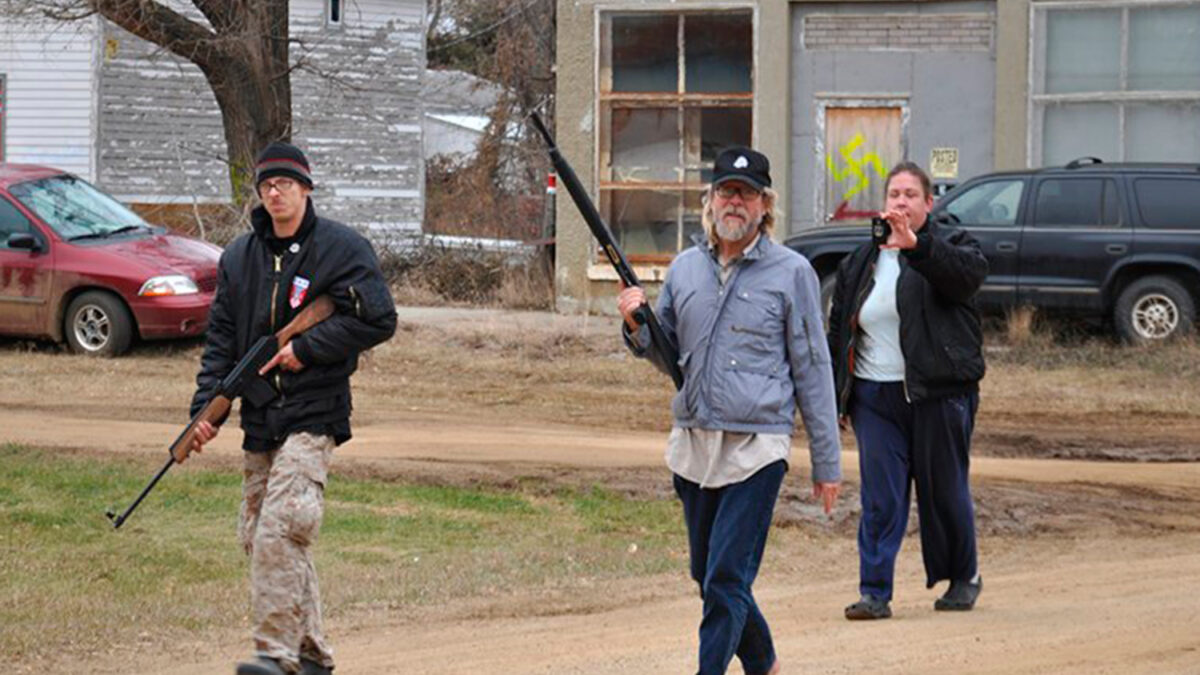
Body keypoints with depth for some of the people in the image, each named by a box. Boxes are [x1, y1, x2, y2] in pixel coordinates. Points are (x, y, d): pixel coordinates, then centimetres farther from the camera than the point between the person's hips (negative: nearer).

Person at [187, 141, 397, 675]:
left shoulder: (342, 248, -3)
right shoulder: (239, 257, 12)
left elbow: (378, 321, -8)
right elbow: (221, 338, 12)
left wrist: (306, 348, -12)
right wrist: (206, 406, 0)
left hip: (312, 415, -6)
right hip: (260, 420, 7)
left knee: (279, 531, -20)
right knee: (256, 536, 7)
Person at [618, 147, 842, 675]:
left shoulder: (791, 271, -2)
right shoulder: (685, 268, 11)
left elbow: (813, 368, -1)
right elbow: (667, 354, 19)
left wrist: (827, 462, -2)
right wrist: (636, 326, -4)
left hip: (756, 448, -6)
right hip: (693, 446, 6)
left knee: (726, 581, -10)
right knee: (708, 576, 14)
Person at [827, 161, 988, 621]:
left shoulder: (949, 245, 2)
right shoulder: (861, 263, 14)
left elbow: (970, 271, -23)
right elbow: (838, 331, 20)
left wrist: (916, 246, -38)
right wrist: (834, 394, 15)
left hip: (939, 393, -3)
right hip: (876, 396, 3)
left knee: (944, 492, 6)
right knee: (880, 497, -5)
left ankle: (963, 578, 26)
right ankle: (875, 591, -6)